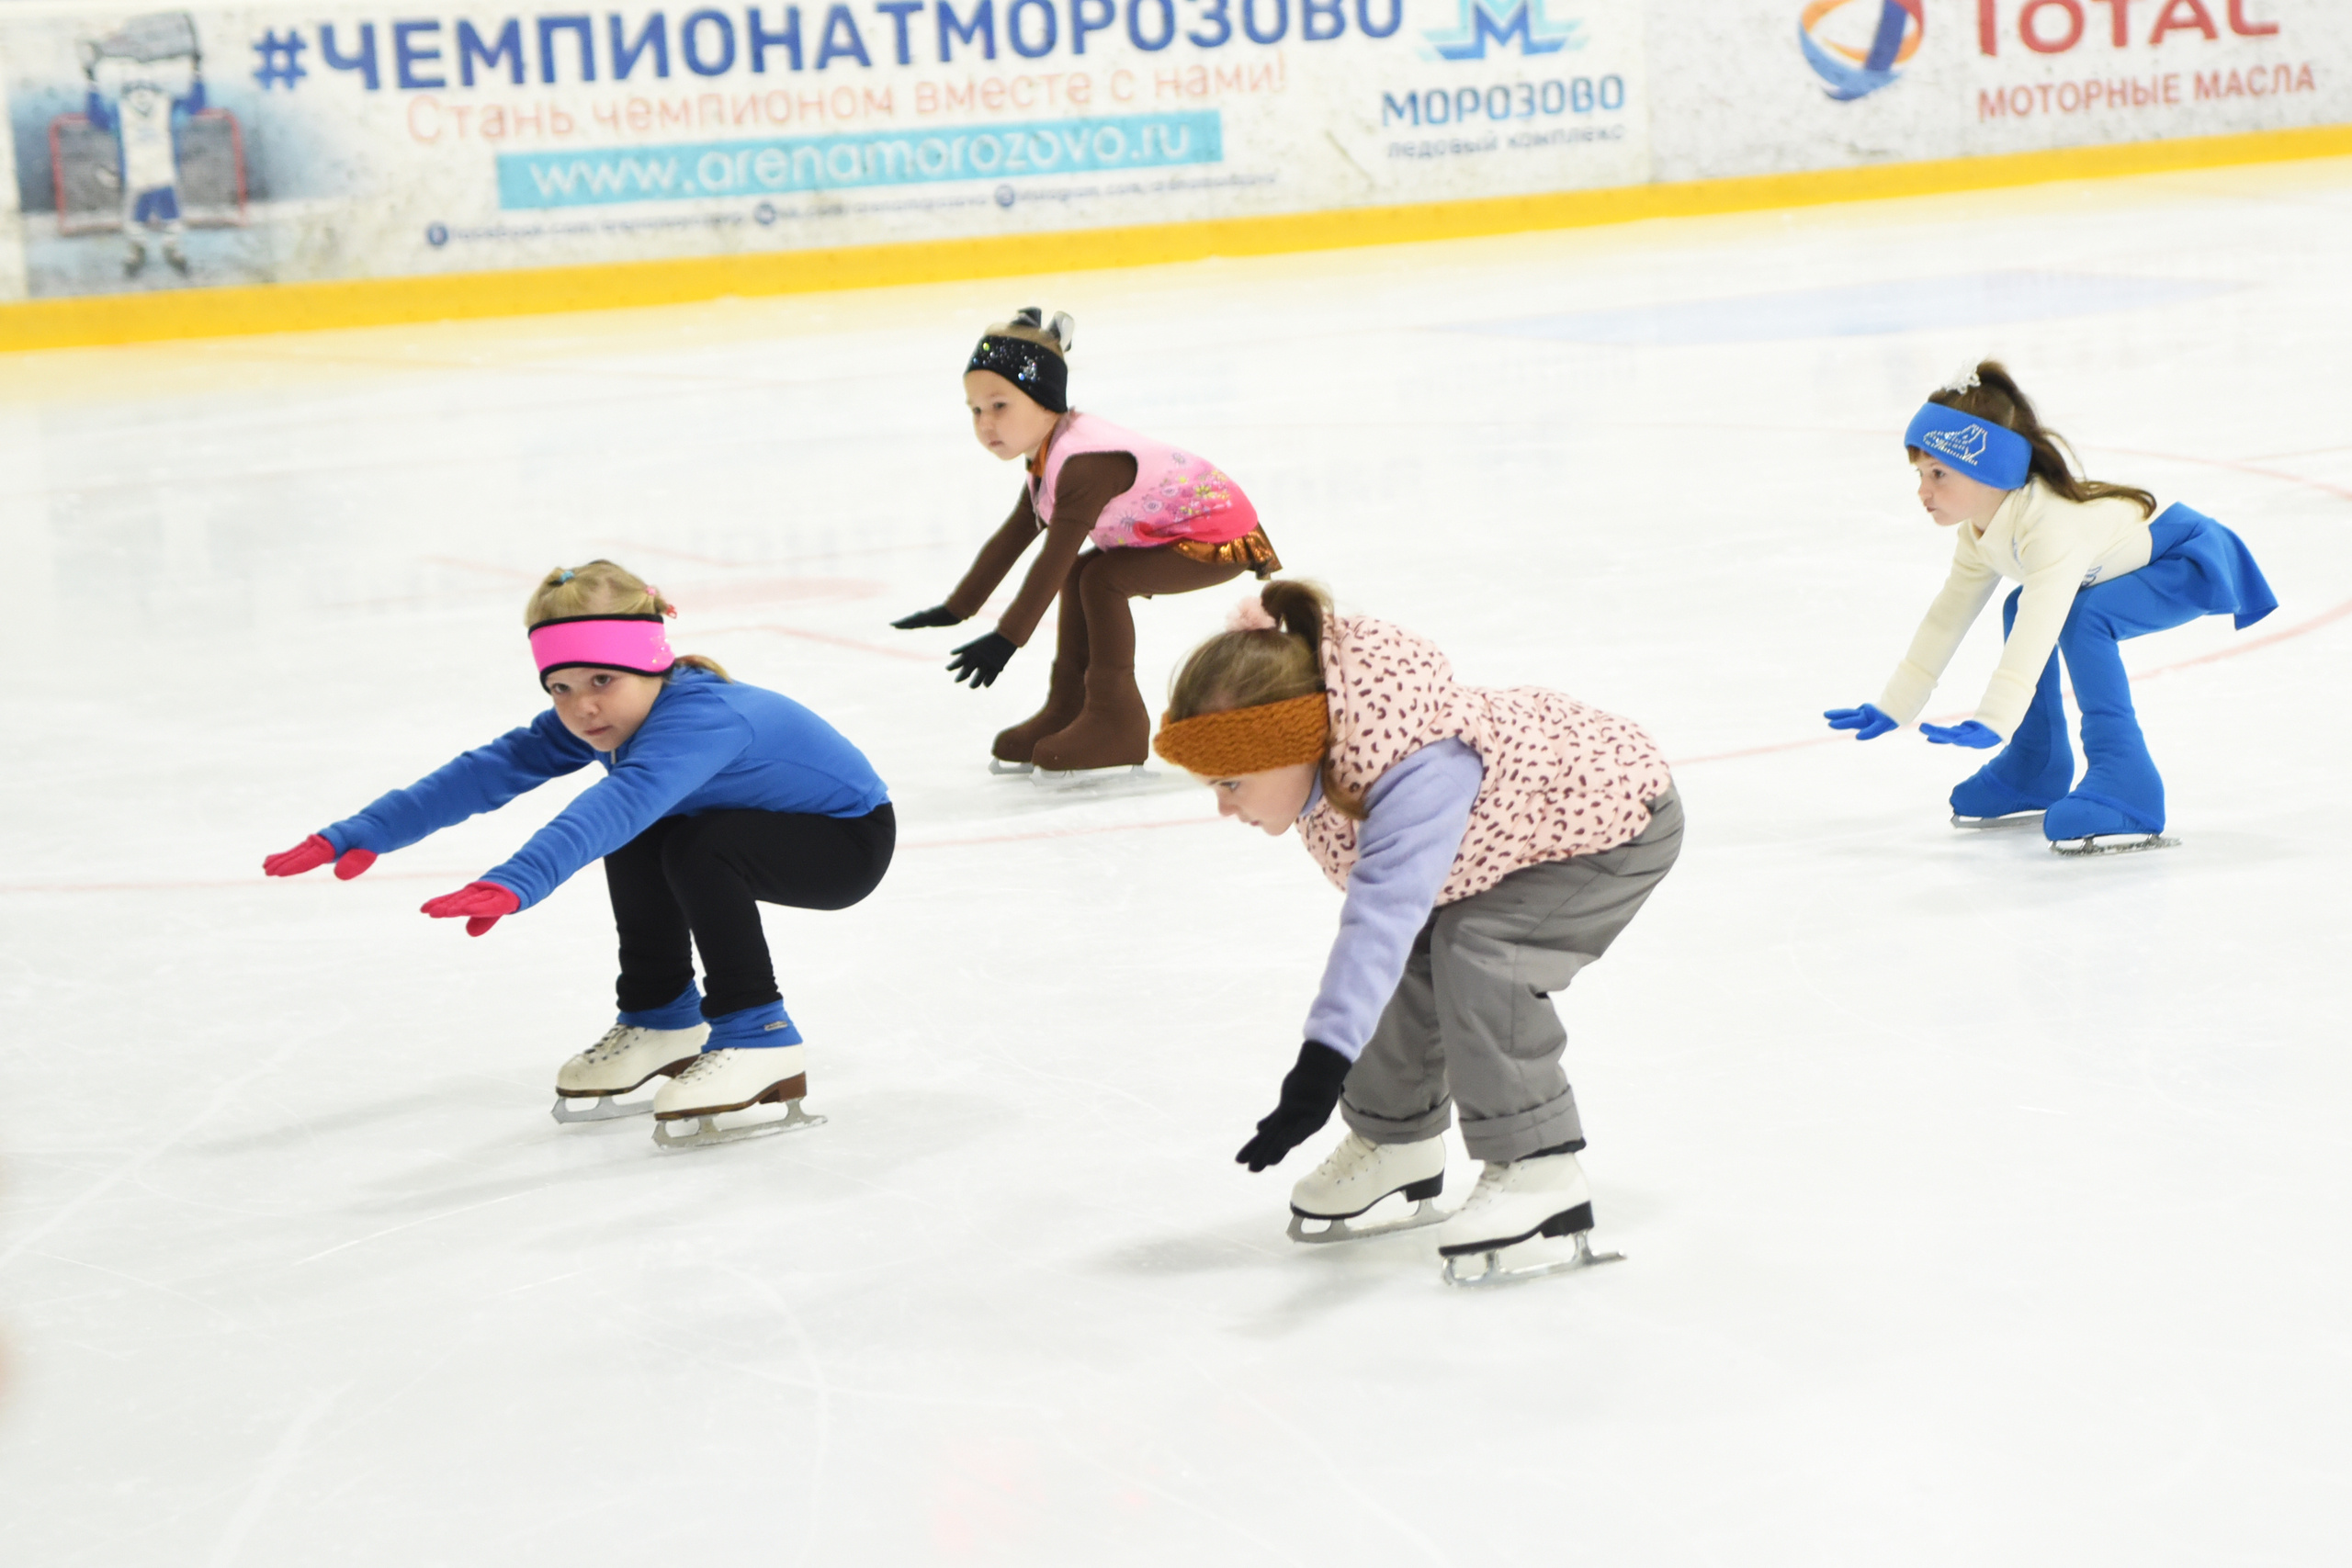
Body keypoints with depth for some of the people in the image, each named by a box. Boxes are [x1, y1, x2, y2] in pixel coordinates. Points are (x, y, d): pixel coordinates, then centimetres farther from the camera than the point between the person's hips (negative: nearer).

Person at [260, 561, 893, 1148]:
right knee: (634, 841, 0)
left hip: (851, 838, -9)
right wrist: (362, 834, -26)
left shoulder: (702, 716, -37)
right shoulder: (601, 721, -11)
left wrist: (517, 882, -68)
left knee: (698, 847, -29)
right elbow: (489, 769, -18)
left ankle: (758, 1040, -16)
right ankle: (661, 1020, 17)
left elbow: (617, 802, -54)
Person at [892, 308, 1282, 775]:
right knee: (1079, 574, 8)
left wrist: (1006, 639, -26)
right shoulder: (1049, 457, 5)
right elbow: (1012, 538, 14)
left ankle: (1117, 722, -10)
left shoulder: (1085, 462, -28)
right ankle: (1067, 709, 14)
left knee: (1101, 577, -19)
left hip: (1221, 539, -11)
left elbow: (1054, 557, -29)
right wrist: (955, 609, 18)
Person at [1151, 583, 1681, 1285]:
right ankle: (1395, 1135, 23)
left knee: (1477, 952, -26)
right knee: (1414, 958, 0)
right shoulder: (1328, 754, -17)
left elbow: (1384, 911, -54)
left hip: (1617, 820, -9)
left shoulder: (1420, 771, -43)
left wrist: (1325, 1058, -61)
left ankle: (1539, 1168, -16)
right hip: (1512, 824, 9)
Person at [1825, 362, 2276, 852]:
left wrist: (1992, 723, -52)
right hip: (2135, 561, 10)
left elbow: (2040, 628, -44)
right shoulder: (1981, 533, -4)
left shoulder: (2051, 524, -34)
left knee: (2083, 620, -29)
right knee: (2019, 609, 10)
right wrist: (1891, 708, 4)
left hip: (2193, 559, -10)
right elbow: (1947, 616, 4)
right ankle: (2034, 774, 21)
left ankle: (2123, 781, -30)